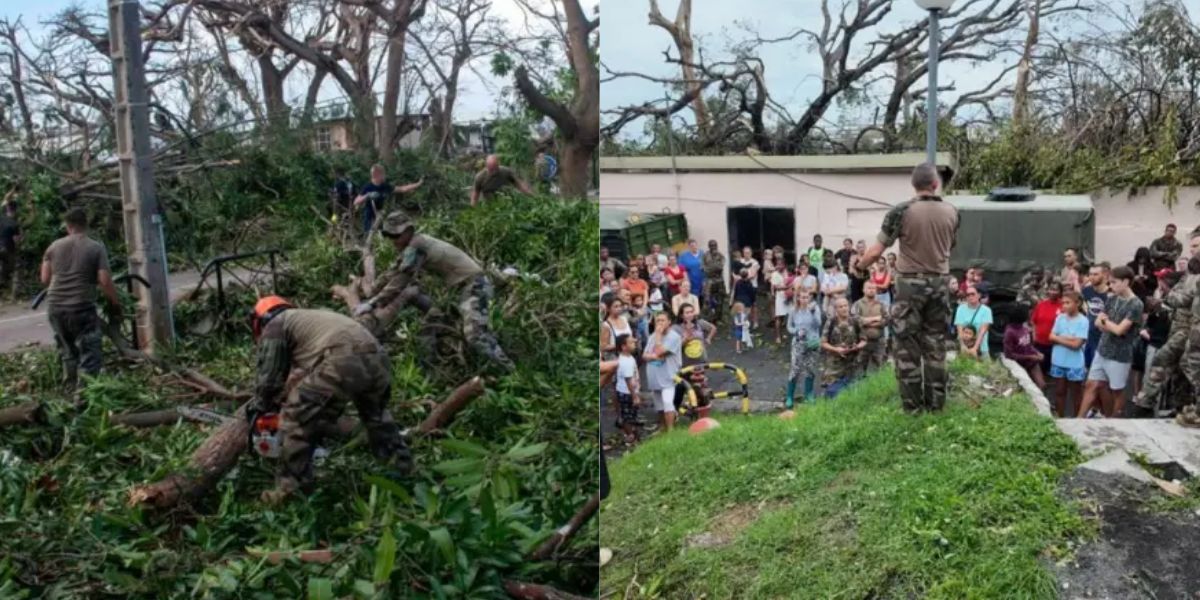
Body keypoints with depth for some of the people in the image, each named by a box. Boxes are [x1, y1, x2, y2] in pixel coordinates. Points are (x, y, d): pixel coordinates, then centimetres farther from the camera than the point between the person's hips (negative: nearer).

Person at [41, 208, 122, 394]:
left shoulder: (54, 246, 8)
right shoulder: (97, 248, -4)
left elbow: (45, 279, 8)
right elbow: (105, 282, -11)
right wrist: (116, 303, 1)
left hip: (55, 307, 5)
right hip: (81, 307, -5)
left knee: (67, 352, 21)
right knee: (88, 355, 1)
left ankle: (71, 390, 33)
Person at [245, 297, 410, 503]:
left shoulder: (274, 326, 19)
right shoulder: (308, 318, 42)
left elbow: (270, 378, 17)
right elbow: (318, 375, 42)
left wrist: (259, 407, 35)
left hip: (344, 362, -8)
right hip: (376, 358, 8)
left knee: (296, 419, 5)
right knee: (377, 415, 33)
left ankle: (291, 489, 8)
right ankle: (402, 466, 41)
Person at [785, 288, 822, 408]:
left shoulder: (815, 308, -7)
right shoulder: (794, 310, -5)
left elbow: (818, 324, -18)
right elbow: (789, 327, 4)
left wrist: (813, 311, -31)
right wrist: (797, 331, -15)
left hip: (813, 343, 1)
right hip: (799, 344, -1)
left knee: (810, 370, 9)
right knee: (795, 369, -6)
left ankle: (808, 395, 26)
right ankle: (790, 397, 5)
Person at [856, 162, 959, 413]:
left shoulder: (902, 211, -12)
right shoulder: (951, 212, 0)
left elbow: (876, 252, -11)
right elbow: (949, 247, 15)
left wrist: (860, 265, 8)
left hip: (910, 283, -3)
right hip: (940, 282, 4)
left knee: (908, 345, 5)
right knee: (936, 344, 12)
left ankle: (912, 404, 8)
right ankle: (936, 402, 18)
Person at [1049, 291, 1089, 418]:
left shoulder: (1083, 321, -13)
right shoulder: (1060, 318, 2)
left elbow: (1076, 344, -17)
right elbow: (1051, 337, -1)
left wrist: (1059, 338, -9)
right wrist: (1068, 338, -14)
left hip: (1074, 364, -4)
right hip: (1058, 362, 4)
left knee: (1075, 394, 10)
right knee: (1059, 392, 14)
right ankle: (1060, 418, 26)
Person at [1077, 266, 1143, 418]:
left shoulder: (1135, 305, -16)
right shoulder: (1112, 299, 5)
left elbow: (1119, 330, -20)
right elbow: (1098, 323, 7)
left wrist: (1106, 321, -2)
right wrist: (1112, 325, -13)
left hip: (1119, 356, -6)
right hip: (1102, 351, 6)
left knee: (1117, 391, 9)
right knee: (1092, 385, 7)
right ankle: (1080, 419, 11)